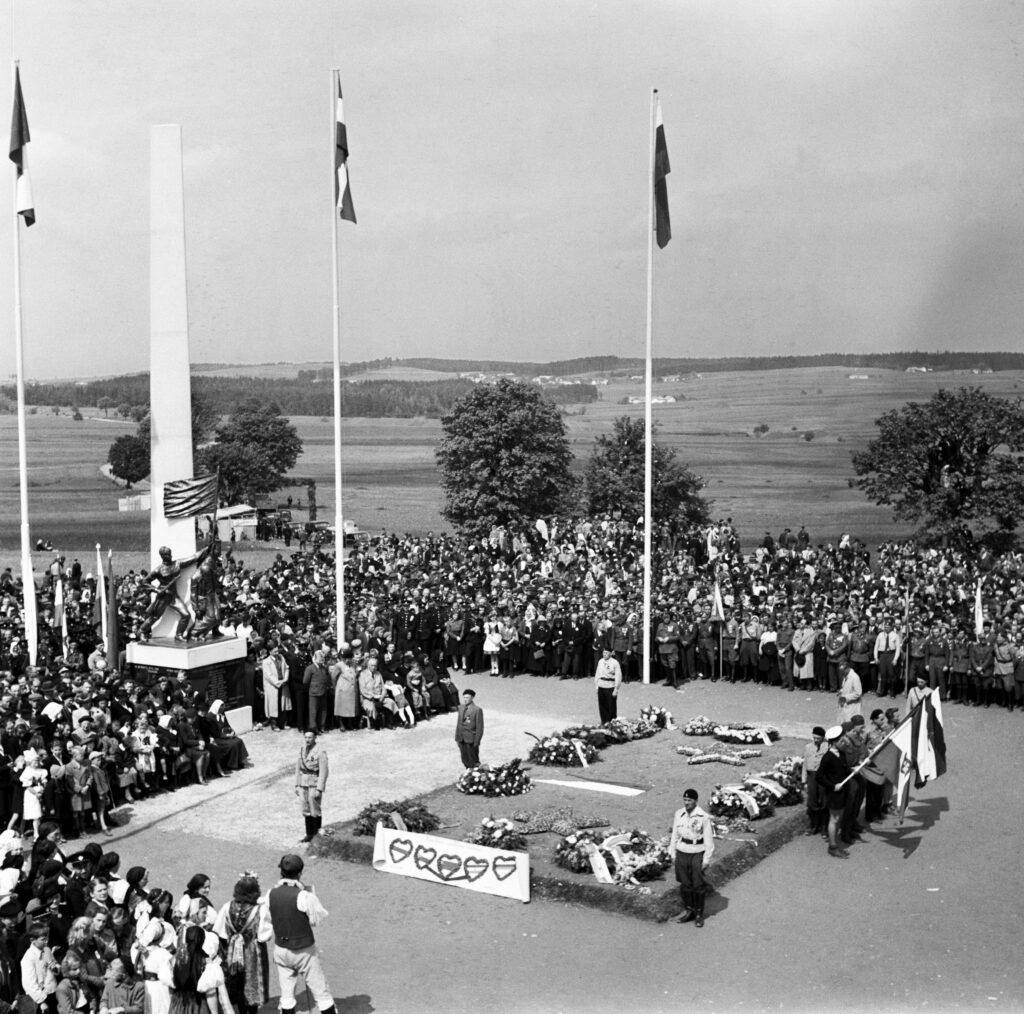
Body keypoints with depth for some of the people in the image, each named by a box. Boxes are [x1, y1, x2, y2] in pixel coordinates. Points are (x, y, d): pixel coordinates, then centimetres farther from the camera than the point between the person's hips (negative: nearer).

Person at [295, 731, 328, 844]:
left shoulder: (320, 752, -16)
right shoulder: (302, 749, 5)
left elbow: (323, 772, -17)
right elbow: (298, 767, 13)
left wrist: (319, 789, -19)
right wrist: (297, 785, 11)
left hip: (315, 784, -6)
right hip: (303, 783, 6)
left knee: (315, 811, -1)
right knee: (306, 810, 8)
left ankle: (317, 834, 10)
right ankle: (309, 835, 16)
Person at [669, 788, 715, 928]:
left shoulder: (703, 817, -14)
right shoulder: (679, 814, 0)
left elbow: (709, 840, -9)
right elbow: (675, 834, 10)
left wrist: (706, 860, -8)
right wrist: (673, 852, 9)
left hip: (697, 853, -4)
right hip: (682, 852, 4)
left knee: (698, 885, 4)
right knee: (684, 883, 11)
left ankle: (699, 914, 17)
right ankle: (688, 911, 25)